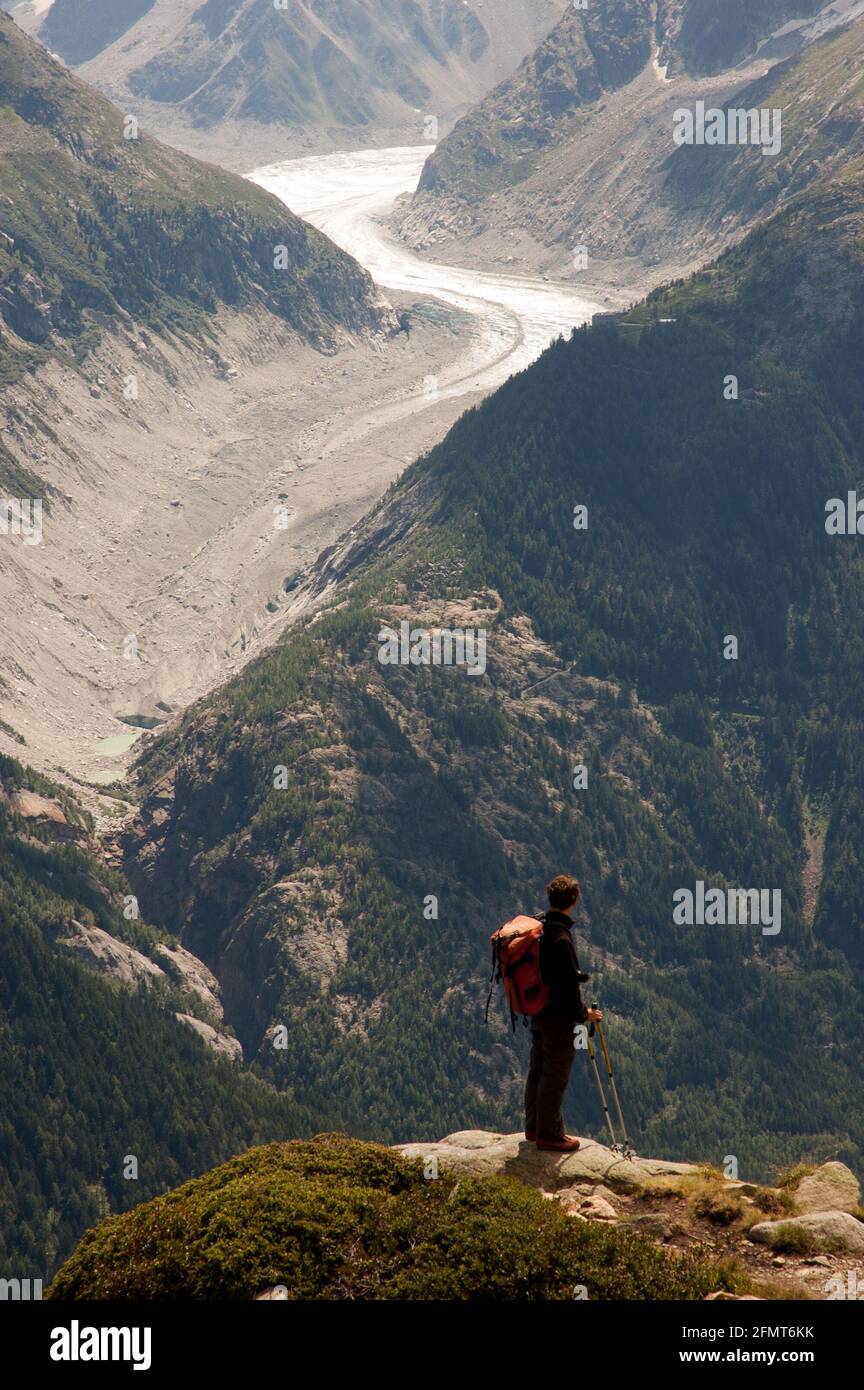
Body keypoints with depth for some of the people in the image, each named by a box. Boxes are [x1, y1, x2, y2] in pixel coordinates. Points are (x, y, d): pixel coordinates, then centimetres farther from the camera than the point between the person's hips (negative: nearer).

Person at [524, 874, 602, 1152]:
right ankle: (548, 1133, 10)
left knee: (538, 1070, 18)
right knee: (555, 1076, 2)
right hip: (558, 1017, -9)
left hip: (538, 1012, 9)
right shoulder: (560, 938, -25)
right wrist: (584, 1014, -10)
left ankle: (534, 1127, 29)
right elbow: (567, 984, -23)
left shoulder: (538, 928, 3)